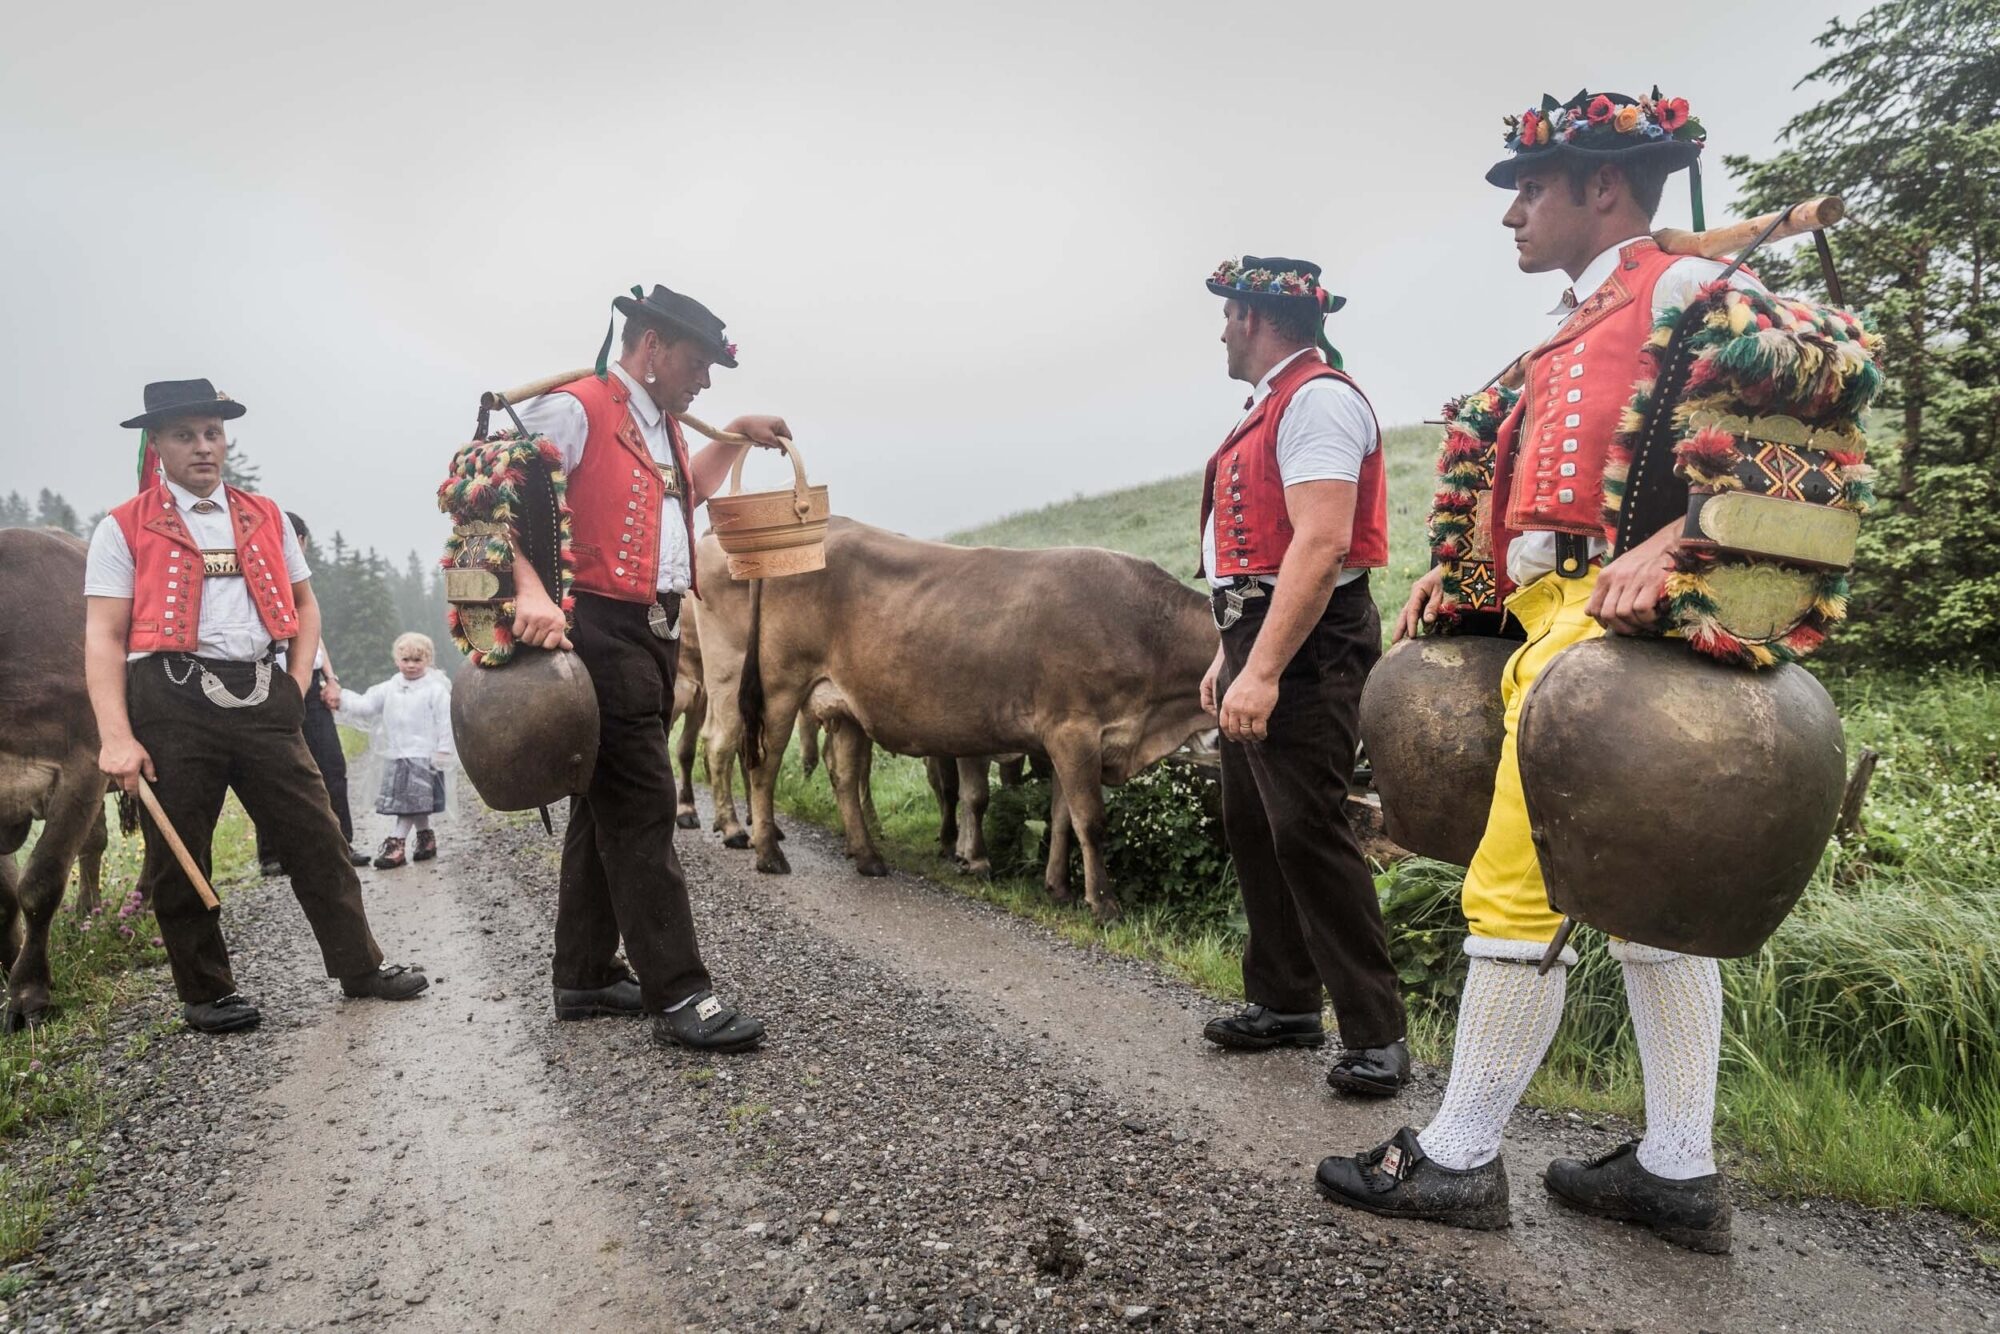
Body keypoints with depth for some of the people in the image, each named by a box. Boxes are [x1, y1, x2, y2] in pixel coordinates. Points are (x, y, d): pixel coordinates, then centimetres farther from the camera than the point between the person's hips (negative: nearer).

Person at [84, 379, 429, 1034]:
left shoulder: (265, 517, 14)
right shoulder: (125, 529, 2)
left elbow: (304, 604, 21)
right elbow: (104, 638, -3)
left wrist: (298, 683, 8)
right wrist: (116, 738, -12)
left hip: (260, 699, 3)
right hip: (172, 702, -3)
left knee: (318, 836, 4)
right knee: (178, 859, 5)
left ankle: (358, 965, 15)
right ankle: (206, 993, 20)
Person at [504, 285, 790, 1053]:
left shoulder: (663, 427, 20)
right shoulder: (576, 409, -7)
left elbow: (688, 492, 40)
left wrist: (736, 438, 29)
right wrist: (531, 592, -31)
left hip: (657, 635, 9)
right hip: (601, 631, -9)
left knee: (607, 806, 13)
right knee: (641, 808, -9)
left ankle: (585, 977, 24)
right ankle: (678, 996, -5)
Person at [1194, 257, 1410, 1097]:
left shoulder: (1318, 399, -12)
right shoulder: (1272, 405, 20)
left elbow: (1321, 543, -23)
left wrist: (1263, 670, -27)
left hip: (1304, 648, -10)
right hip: (1257, 642, 10)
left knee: (1307, 831, -10)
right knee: (1252, 827, 13)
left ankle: (1375, 1034, 2)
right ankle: (1284, 1004, 26)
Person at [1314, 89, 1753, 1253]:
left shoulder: (1685, 290, -4)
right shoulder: (1577, 329, 23)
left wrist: (1669, 547, -28)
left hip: (1609, 630, -10)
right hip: (1561, 621, 10)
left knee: (1516, 889, -6)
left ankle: (1461, 1159, 7)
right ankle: (1682, 1171, 21)